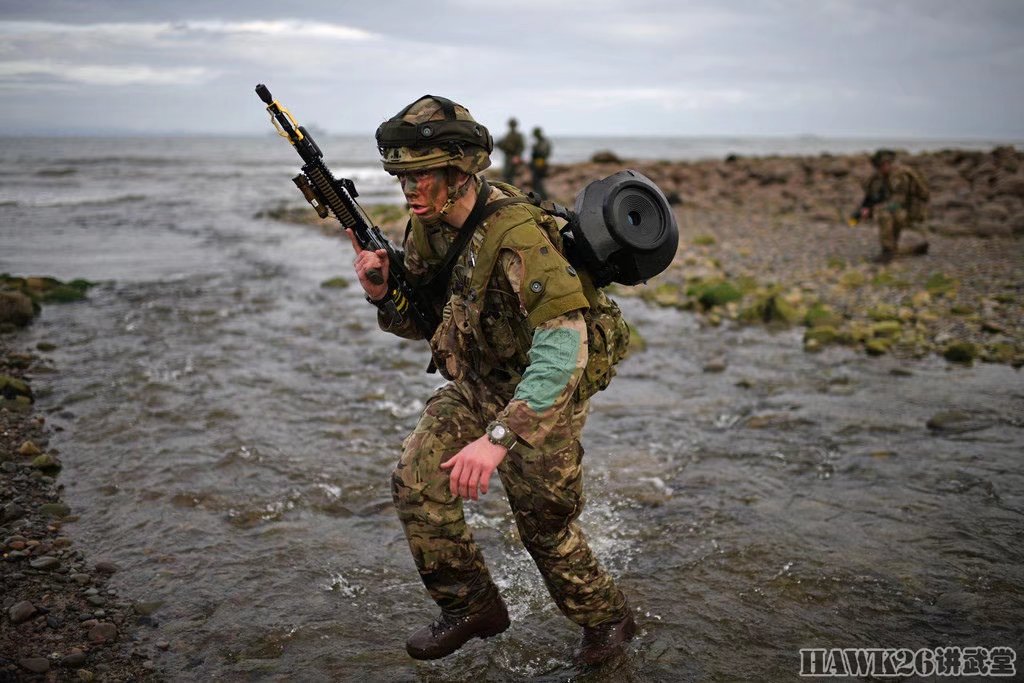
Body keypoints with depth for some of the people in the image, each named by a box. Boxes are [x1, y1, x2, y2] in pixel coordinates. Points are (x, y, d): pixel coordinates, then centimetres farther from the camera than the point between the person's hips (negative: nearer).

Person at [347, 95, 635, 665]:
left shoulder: (517, 234, -33)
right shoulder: (429, 225, -7)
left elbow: (563, 349, -42)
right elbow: (419, 322, 5)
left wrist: (498, 437, -48)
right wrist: (381, 292, -18)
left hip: (543, 397, -7)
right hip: (473, 390, 7)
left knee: (545, 526, 6)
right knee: (418, 482, -7)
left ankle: (608, 619, 35)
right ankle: (472, 607, 13)